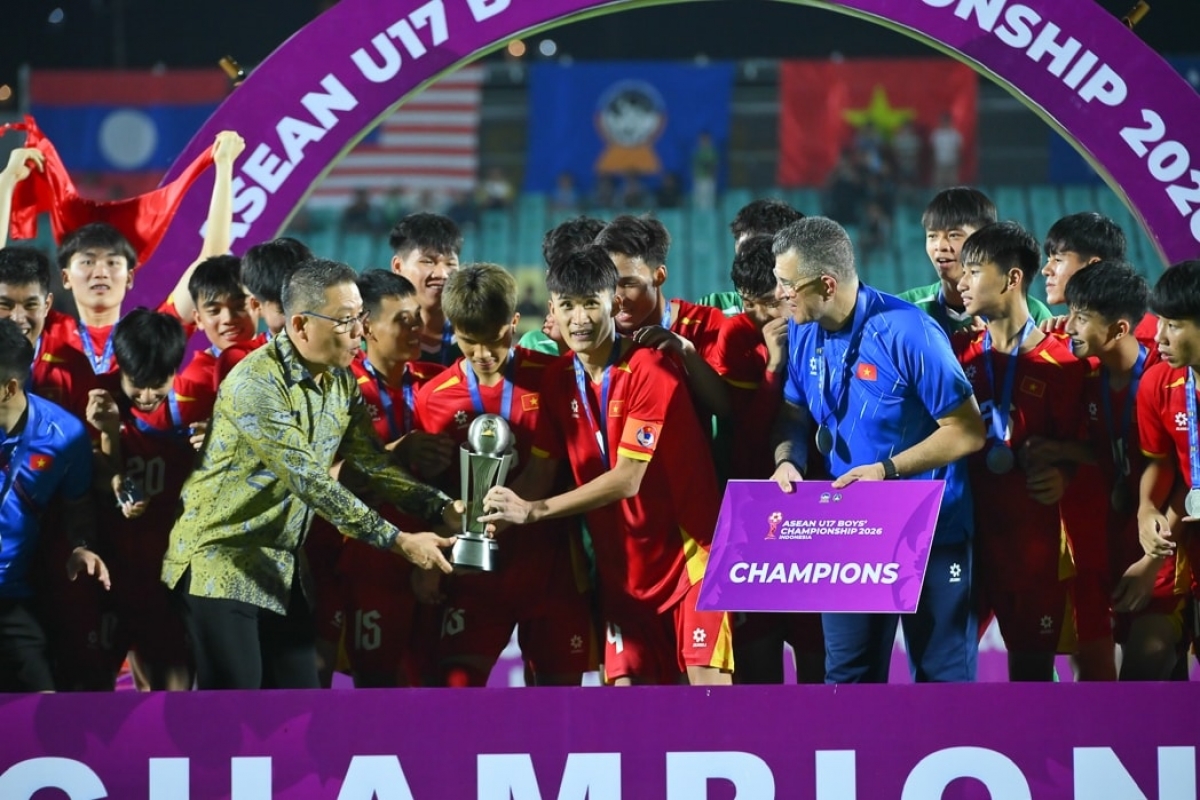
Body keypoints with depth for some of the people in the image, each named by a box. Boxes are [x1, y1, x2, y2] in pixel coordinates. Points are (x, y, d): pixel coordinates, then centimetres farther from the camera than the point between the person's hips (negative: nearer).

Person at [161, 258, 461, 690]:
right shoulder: (257, 383, -22)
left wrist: (442, 508, -10)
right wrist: (398, 541, -27)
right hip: (222, 561, -8)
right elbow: (311, 481, -26)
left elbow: (371, 464, 7)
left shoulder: (342, 382, 6)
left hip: (282, 570, 8)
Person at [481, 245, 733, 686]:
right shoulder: (557, 380, 3)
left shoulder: (651, 371, -18)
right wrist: (504, 507, -18)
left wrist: (536, 510, -26)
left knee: (709, 685, -14)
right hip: (622, 567, 6)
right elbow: (541, 469, 4)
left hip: (688, 553, -6)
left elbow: (628, 479, -23)